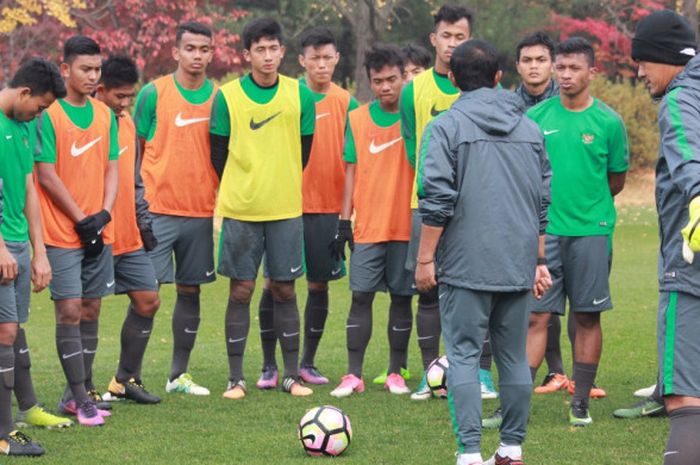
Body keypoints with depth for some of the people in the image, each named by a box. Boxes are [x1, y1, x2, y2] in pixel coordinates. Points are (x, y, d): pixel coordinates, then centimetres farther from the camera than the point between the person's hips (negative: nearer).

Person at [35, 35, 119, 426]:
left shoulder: (105, 115, 9)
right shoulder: (49, 115, -9)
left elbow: (112, 168, 10)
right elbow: (46, 176, -11)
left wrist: (104, 215, -6)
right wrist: (81, 219, -11)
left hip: (99, 232, 6)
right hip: (63, 233, -6)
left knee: (90, 310, 9)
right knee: (69, 311, -7)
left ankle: (81, 390, 17)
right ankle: (81, 399, -4)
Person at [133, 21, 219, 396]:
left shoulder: (220, 98, 7)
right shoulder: (153, 94, -3)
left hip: (202, 212, 4)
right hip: (158, 210, -4)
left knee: (190, 291, 9)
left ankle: (179, 374, 19)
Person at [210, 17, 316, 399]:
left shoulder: (300, 95, 1)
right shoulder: (228, 96, -4)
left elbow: (303, 151, 9)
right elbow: (219, 154, 3)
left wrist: (281, 188, 9)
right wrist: (241, 192, 5)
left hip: (286, 209, 1)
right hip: (240, 209, -1)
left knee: (284, 289, 6)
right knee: (241, 290, 1)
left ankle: (292, 375, 13)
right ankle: (236, 378, 7)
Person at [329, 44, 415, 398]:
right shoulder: (357, 119, 5)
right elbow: (352, 172, 8)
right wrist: (344, 222, 4)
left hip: (405, 226, -1)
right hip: (367, 227, 1)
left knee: (401, 297, 5)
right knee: (361, 296, -2)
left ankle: (396, 373, 13)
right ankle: (353, 375, 1)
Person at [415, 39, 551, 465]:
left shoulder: (446, 127, -5)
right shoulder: (529, 129, 11)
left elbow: (437, 200, -10)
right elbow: (543, 201, 14)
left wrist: (426, 259, -4)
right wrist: (539, 261, 20)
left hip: (466, 265, -4)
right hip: (518, 266, 5)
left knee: (464, 355, -2)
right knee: (515, 357, 11)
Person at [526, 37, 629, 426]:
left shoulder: (609, 122, 0)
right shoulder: (536, 117, 4)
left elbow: (617, 180, 8)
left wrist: (585, 205, 8)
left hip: (591, 230, -1)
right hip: (544, 231, 1)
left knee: (588, 317, 4)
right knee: (537, 316, -2)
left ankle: (582, 401, 12)